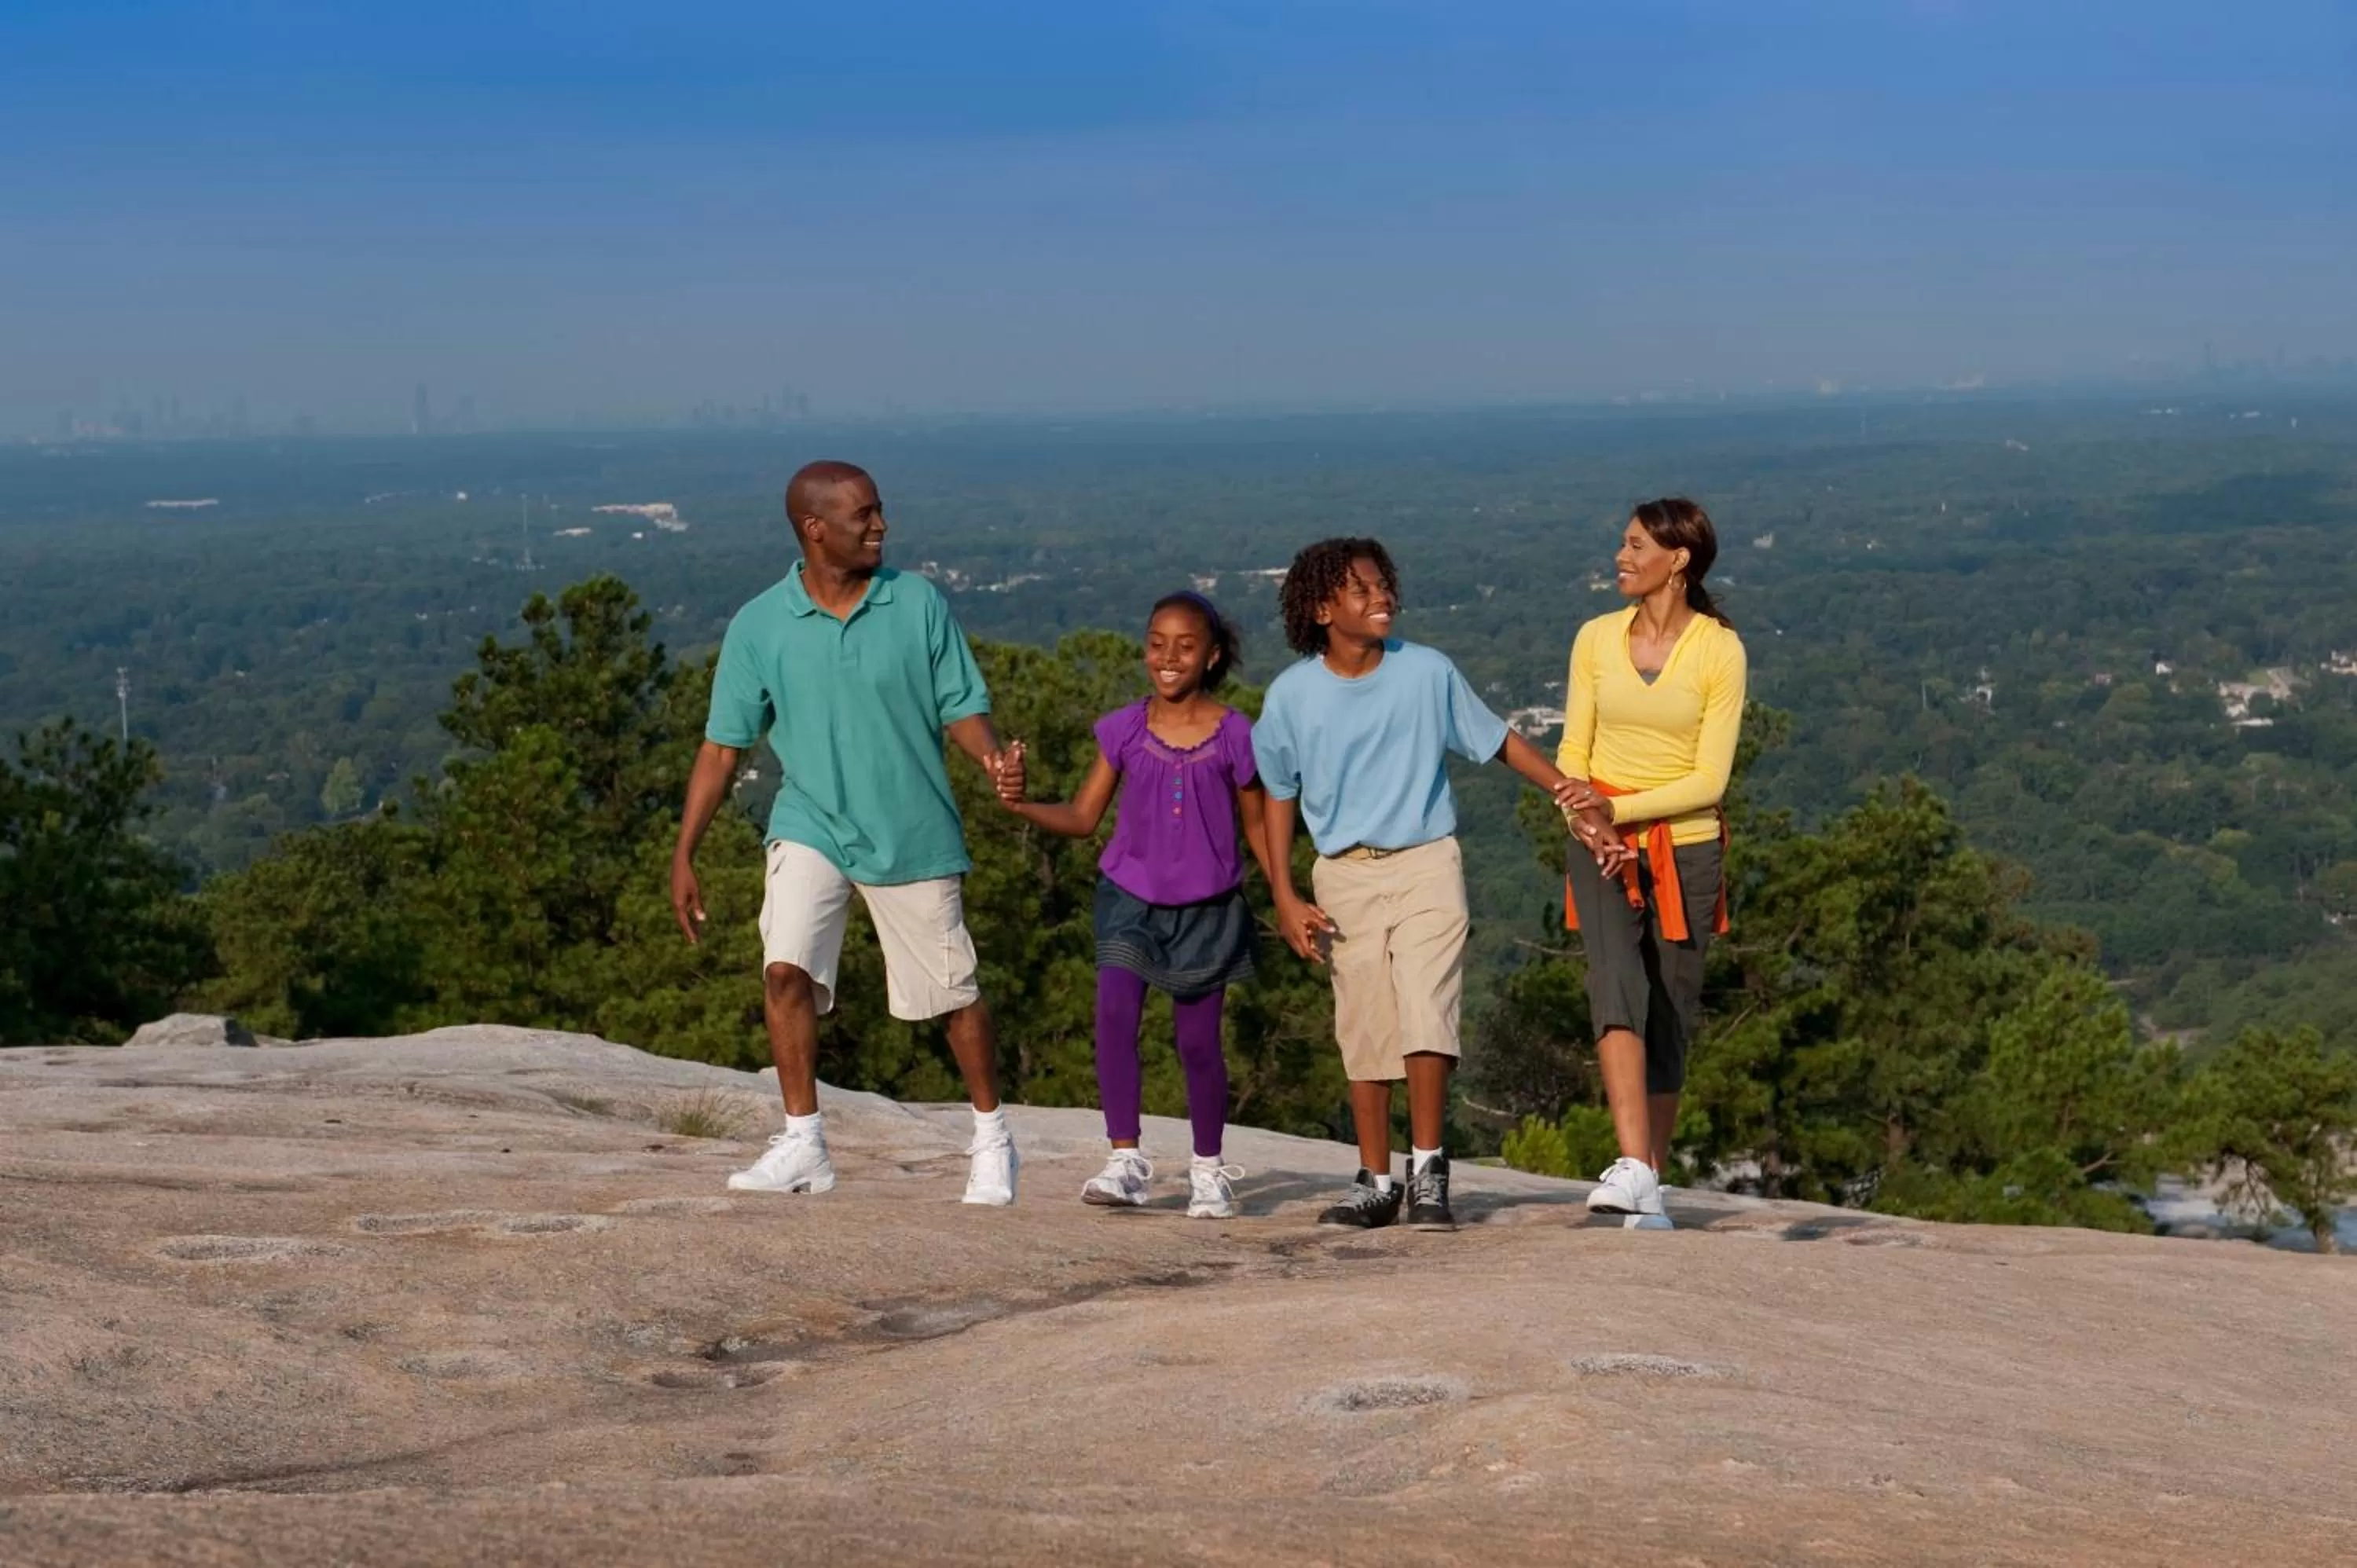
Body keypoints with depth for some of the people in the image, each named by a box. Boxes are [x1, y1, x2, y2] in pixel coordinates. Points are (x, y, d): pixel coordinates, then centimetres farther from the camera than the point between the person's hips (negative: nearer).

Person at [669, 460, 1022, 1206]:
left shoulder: (919, 604, -6)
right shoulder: (759, 627, -7)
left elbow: (963, 710, -2)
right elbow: (722, 747, -1)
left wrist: (996, 762, -23)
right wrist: (684, 854, -4)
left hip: (914, 835, 0)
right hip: (812, 825, 0)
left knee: (953, 992, 7)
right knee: (786, 968, -19)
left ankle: (992, 1138, 28)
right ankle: (803, 1145, -8)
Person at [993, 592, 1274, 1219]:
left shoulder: (1234, 735, -4)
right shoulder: (1125, 729, -1)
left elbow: (1255, 827, 5)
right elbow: (1083, 816, 2)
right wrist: (1020, 803, -14)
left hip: (1206, 908, -1)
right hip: (1131, 897, 1)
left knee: (1198, 1039, 4)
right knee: (1114, 1013, -19)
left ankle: (1209, 1170, 22)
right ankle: (1126, 1160, -15)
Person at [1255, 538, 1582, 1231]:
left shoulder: (1428, 672, -3)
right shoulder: (1292, 696, -1)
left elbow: (1495, 739, 7)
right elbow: (1280, 796, 9)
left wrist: (1562, 785, -7)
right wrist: (1286, 898, 3)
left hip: (1425, 863, -1)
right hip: (1345, 874, 1)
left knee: (1425, 1015, -15)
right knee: (1364, 1032, 5)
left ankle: (1427, 1173, -9)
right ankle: (1375, 1183, 14)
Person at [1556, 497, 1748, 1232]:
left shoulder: (1720, 650, -4)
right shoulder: (1596, 639, 6)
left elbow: (1710, 779, -8)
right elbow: (1573, 752, 6)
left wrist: (1622, 810, -16)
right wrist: (1589, 825, -11)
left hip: (1684, 848, -1)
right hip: (1603, 848, 1)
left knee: (1669, 1015, 3)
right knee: (1618, 989, -21)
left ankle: (1649, 1192, 13)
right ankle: (1633, 1168, -34)